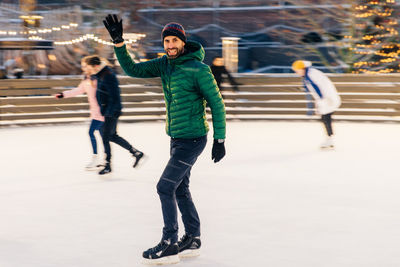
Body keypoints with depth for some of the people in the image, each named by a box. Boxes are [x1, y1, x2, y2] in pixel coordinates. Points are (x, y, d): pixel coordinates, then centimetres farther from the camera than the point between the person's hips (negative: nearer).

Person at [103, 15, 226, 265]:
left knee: (165, 186, -9)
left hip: (192, 139, -8)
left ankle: (170, 245, -2)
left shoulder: (198, 69, -17)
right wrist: (118, 42, -9)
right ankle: (193, 240, 27)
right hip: (177, 137, 8)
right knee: (180, 189, 14)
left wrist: (220, 139, -14)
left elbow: (216, 103, -13)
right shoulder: (164, 64, 3)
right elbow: (133, 70, 3)